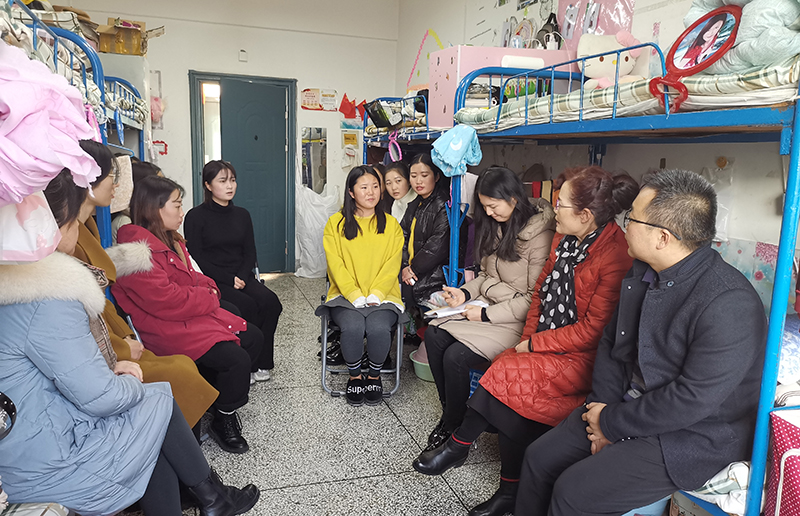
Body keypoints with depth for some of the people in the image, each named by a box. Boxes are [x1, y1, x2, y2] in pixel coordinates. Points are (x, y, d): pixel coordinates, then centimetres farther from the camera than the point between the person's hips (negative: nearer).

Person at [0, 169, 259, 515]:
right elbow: (99, 396, -23)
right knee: (160, 401, 3)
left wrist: (114, 372, 5)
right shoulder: (48, 303, -27)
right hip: (48, 468, -9)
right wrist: (132, 383, -3)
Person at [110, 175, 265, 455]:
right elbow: (168, 301, -25)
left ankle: (218, 395, 18)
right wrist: (209, 298, -11)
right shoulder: (137, 254, -20)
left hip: (194, 314, 11)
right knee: (236, 358, -21)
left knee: (253, 337, 5)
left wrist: (208, 287, -1)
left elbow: (192, 276, 21)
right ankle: (223, 421, 3)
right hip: (168, 330, -10)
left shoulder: (169, 239, 13)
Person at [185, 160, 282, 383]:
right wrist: (229, 280, -15)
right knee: (247, 305, -30)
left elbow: (250, 253, 13)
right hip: (212, 281, -4)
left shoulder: (241, 215, 15)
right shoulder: (196, 216, -1)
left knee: (270, 301, -23)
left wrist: (242, 277, -7)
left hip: (242, 277, 5)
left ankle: (261, 363, -12)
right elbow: (196, 258, -7)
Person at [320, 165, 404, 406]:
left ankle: (374, 376, 1)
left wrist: (375, 295, -12)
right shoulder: (336, 223, 7)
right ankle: (354, 376, -1)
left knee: (379, 328, -29)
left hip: (382, 296, 1)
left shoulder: (391, 224, 11)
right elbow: (336, 264, -2)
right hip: (346, 295, 0)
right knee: (353, 326, -30)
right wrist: (355, 296, -14)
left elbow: (392, 265, 2)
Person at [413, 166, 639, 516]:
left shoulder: (616, 257, -19)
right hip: (544, 347, 7)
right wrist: (527, 339, 1)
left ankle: (458, 445, -2)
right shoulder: (564, 240, 6)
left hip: (581, 358, -6)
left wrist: (533, 345, -14)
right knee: (510, 401, -17)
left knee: (507, 374, -23)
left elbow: (593, 329, -18)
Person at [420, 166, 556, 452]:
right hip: (488, 307, 8)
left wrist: (486, 315, -17)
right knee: (434, 333, -12)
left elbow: (535, 298, -18)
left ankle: (453, 431, 3)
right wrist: (465, 292, 0)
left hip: (517, 321, -8)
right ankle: (449, 412, 4)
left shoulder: (541, 233, -18)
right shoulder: (498, 225, 8)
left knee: (456, 356, -22)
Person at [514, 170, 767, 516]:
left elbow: (692, 401, -27)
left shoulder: (730, 304, -27)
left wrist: (612, 423, -17)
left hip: (692, 438, -7)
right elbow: (611, 342, 9)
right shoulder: (642, 272, 1)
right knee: (539, 458, 1)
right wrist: (602, 408, -5)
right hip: (625, 405, 8)